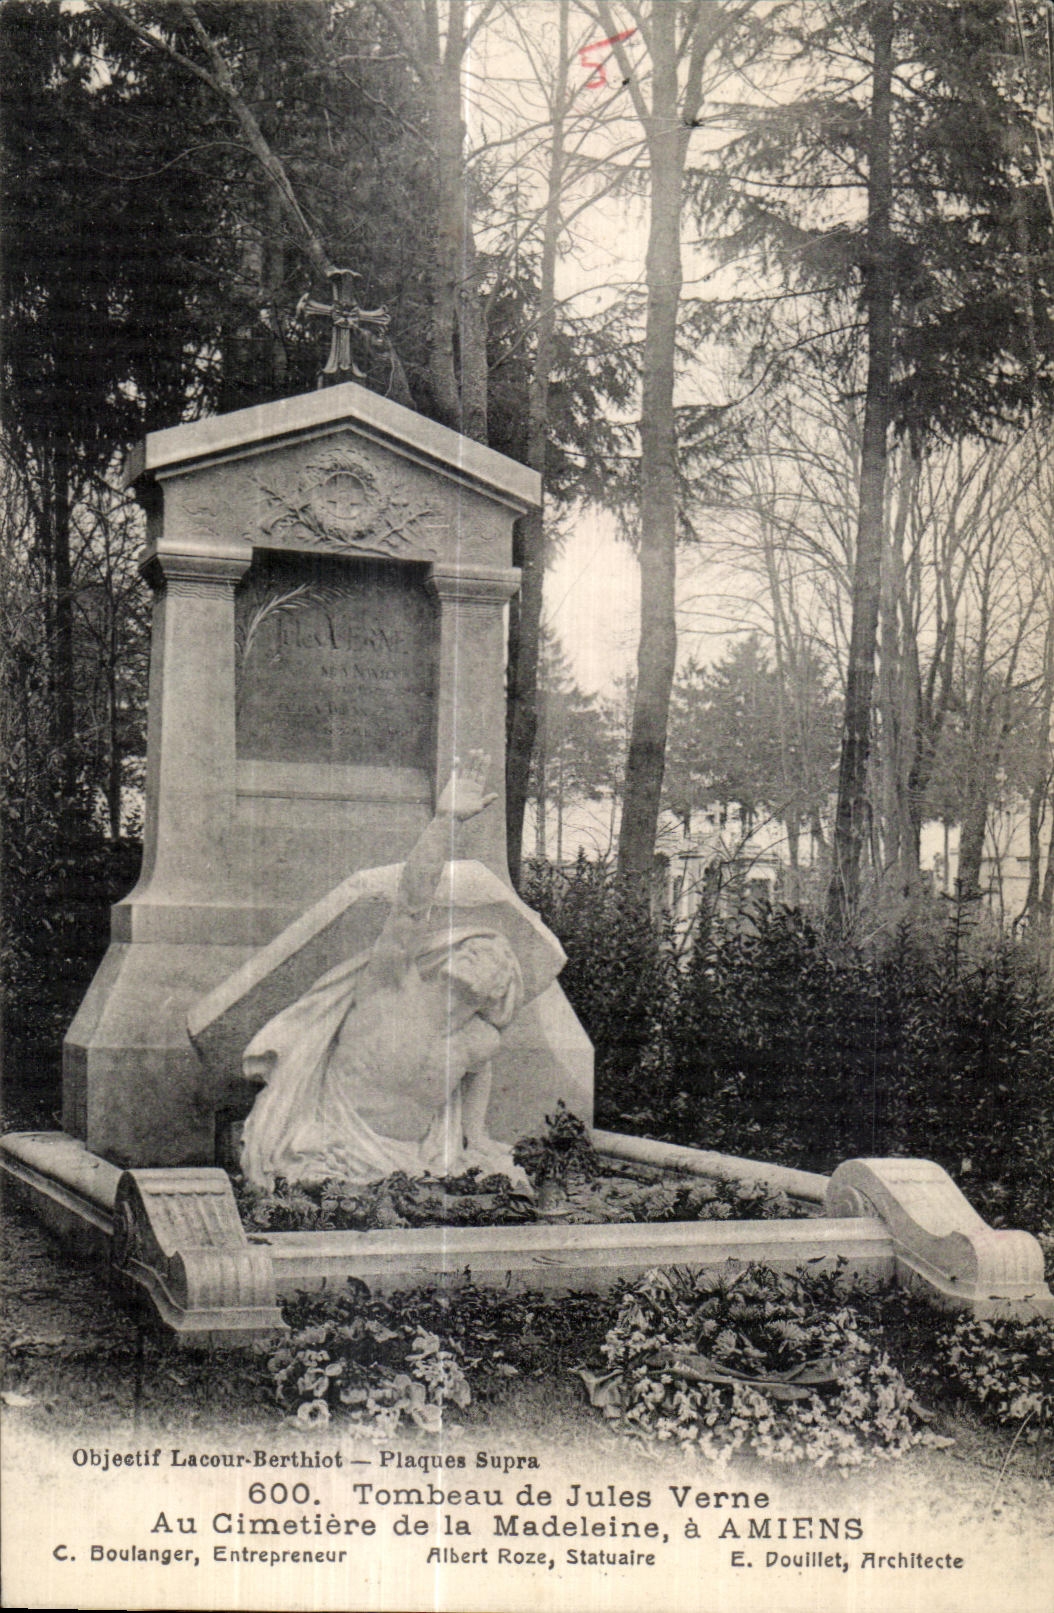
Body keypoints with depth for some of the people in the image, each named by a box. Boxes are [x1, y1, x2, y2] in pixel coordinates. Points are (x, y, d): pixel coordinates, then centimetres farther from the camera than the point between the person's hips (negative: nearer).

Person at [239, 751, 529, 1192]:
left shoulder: (481, 1041, 3)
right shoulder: (393, 981, -11)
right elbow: (412, 899, -22)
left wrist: (476, 1140, 20)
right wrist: (446, 821, -30)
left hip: (413, 1156, 5)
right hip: (336, 1151, -5)